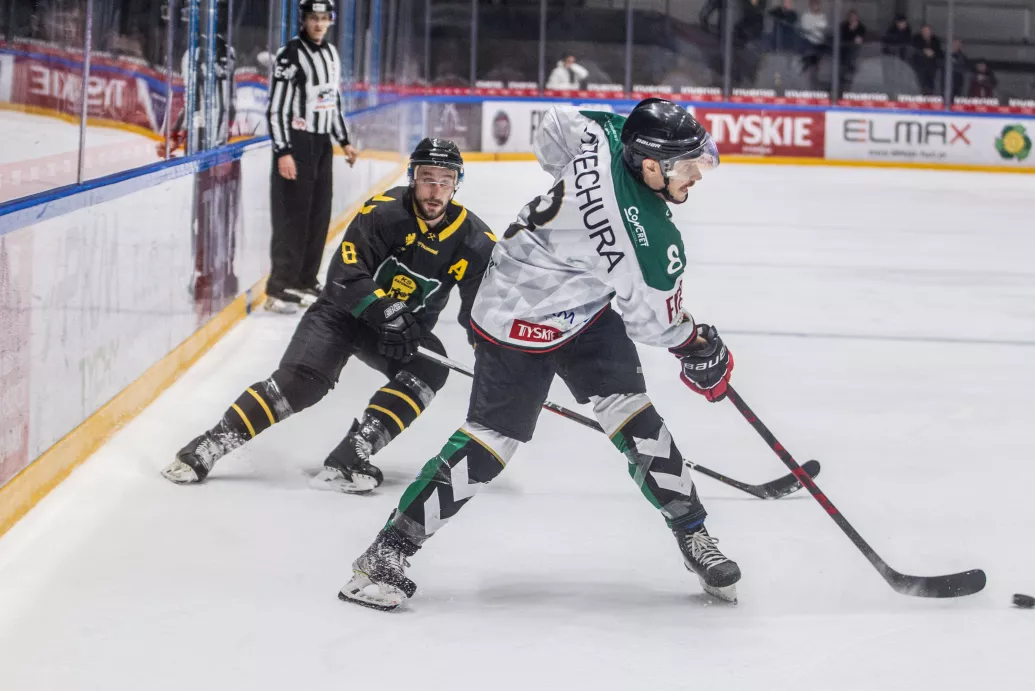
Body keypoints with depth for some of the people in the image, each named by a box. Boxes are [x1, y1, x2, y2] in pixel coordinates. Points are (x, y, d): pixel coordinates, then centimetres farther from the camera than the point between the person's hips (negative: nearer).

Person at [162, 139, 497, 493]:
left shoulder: (471, 238, -10)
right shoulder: (382, 212, -20)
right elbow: (346, 277, -27)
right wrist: (388, 313, -39)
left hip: (404, 332, 4)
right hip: (344, 311, -3)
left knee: (431, 368, -26)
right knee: (298, 382, -22)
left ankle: (347, 461, -32)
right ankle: (205, 448, -15)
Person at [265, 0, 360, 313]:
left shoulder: (331, 53, 12)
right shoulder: (291, 54, -13)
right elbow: (276, 106, -16)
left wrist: (344, 141, 20)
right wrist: (282, 152, -21)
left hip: (322, 143, 8)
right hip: (295, 143, -8)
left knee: (319, 215, 10)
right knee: (293, 215, -9)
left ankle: (305, 282, 19)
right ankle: (279, 288, -7)